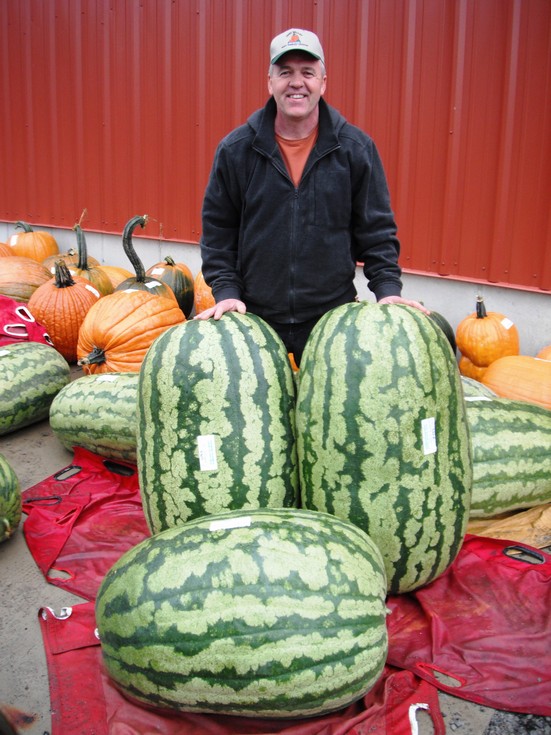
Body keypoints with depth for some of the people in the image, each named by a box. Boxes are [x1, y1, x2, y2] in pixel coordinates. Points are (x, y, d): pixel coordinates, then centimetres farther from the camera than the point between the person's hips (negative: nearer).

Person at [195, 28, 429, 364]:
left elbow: (376, 228, 3)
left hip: (333, 314, 0)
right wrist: (226, 291, -5)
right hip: (253, 315, 1)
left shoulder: (357, 148, -1)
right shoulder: (235, 149, -1)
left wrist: (388, 288, -7)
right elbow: (217, 231, 4)